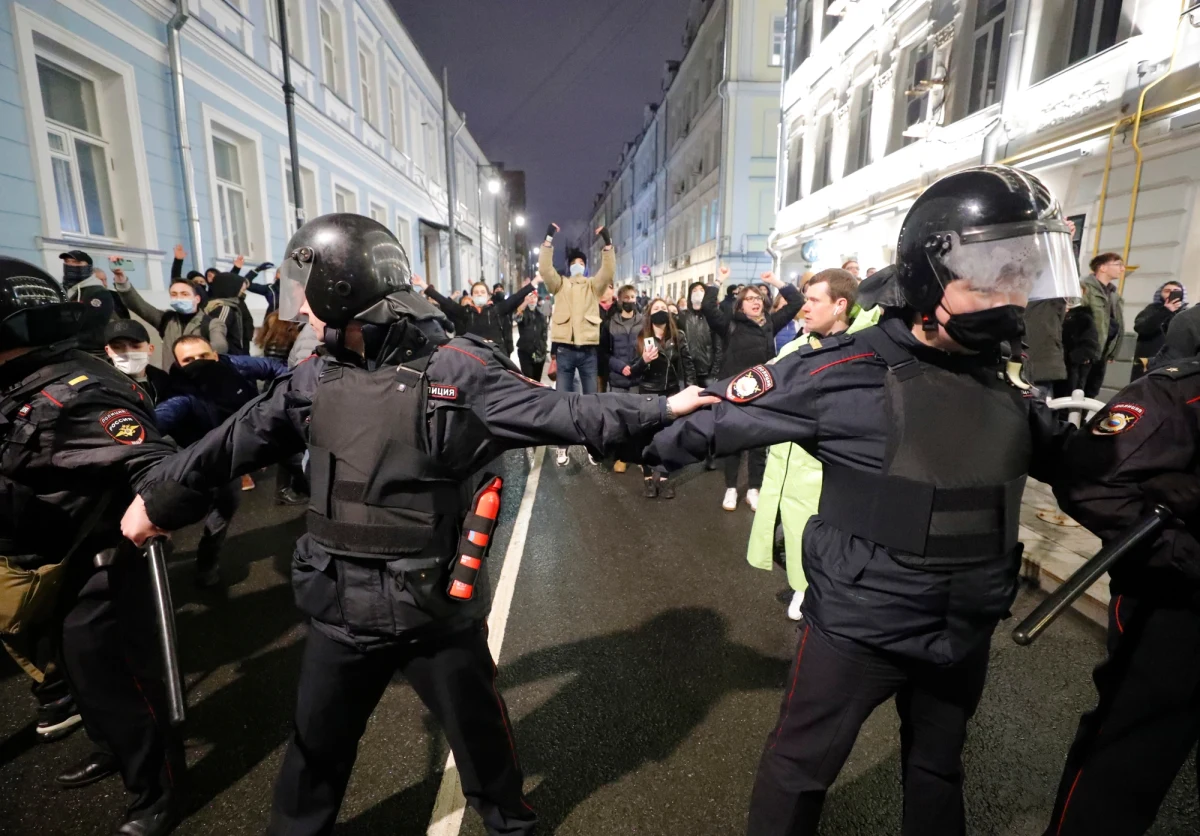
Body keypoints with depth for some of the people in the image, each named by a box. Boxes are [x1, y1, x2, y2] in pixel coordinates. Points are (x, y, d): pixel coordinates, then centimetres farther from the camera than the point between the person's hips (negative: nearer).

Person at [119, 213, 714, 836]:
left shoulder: (457, 371, -16)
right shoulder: (315, 378, 0)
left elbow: (561, 414, -18)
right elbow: (239, 440, 13)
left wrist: (663, 409, -22)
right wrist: (158, 496, 25)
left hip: (437, 605, -3)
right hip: (342, 605, 4)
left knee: (477, 728, 21)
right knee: (318, 744, 25)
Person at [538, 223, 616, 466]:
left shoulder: (593, 285, 13)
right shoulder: (559, 283, 13)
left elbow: (608, 271, -3)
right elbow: (545, 268, -3)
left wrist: (607, 243, -14)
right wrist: (549, 239, -11)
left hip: (588, 350, 0)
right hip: (565, 349, 0)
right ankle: (563, 445, 13)